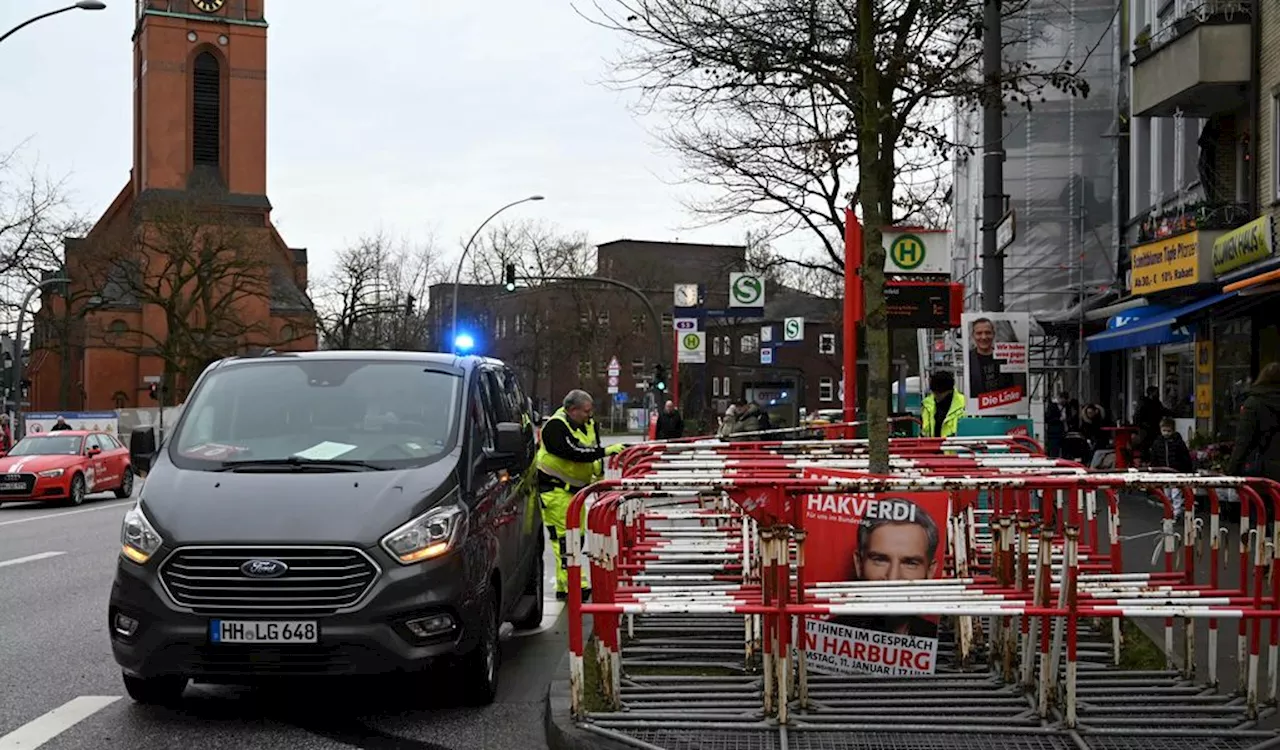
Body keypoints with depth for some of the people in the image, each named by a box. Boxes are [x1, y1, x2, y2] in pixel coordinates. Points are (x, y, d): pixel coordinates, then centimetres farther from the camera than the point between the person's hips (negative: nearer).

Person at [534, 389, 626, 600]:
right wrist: (605, 451, -31)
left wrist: (599, 474, -1)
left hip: (576, 488, 9)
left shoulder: (589, 425, 7)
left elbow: (594, 451, 15)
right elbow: (574, 453, -31)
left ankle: (565, 586, 19)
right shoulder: (556, 427, -20)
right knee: (564, 536, -13)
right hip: (554, 489, -9)